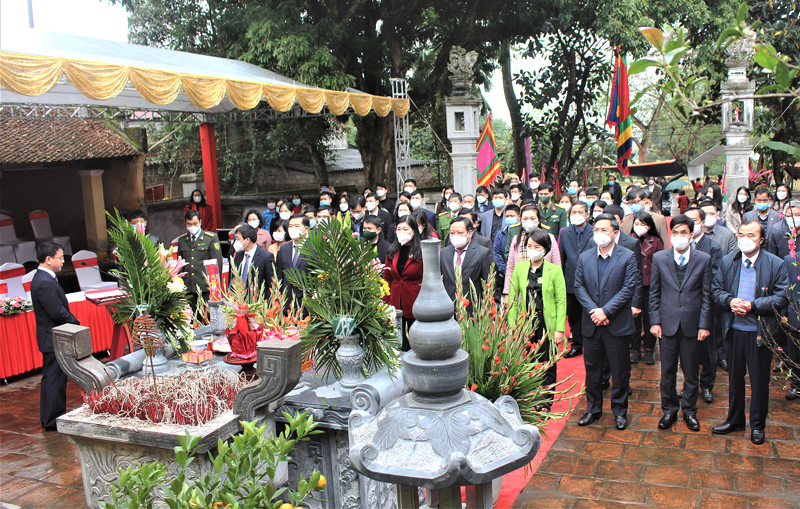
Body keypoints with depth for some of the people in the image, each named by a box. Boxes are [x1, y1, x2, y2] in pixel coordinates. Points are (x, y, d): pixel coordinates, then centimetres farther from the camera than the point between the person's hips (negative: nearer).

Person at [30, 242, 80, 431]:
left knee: (51, 379, 18)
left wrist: (72, 322, 4)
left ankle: (48, 418, 28)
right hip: (54, 339, -11)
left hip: (50, 338, 11)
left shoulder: (42, 279, 11)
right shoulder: (45, 283, -22)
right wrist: (76, 323, -10)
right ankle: (53, 421, 8)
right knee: (55, 380, -1)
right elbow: (58, 313, -25)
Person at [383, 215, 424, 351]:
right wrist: (386, 301, 6)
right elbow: (387, 278, 13)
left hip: (415, 305, -4)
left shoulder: (422, 252, -7)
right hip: (395, 303, 4)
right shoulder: (392, 251, 8)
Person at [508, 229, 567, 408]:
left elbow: (561, 301, -3)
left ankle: (544, 407, 21)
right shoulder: (519, 268, 4)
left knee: (547, 368, 7)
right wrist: (512, 325, 0)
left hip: (547, 324, -2)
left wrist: (560, 329, -8)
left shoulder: (554, 269, -3)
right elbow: (513, 298, 6)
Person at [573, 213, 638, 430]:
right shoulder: (584, 257, 6)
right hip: (591, 324, 3)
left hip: (617, 324, -3)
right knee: (592, 369, 13)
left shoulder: (627, 257, -5)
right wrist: (593, 310, -13)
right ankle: (593, 408, 28)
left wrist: (605, 311, -17)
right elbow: (579, 287, 2)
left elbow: (628, 288, -11)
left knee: (620, 371, 7)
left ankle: (620, 411, 23)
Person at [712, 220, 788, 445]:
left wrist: (753, 306, -21)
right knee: (735, 377, 16)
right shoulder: (727, 261, 4)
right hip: (733, 329, 3)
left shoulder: (776, 264, -7)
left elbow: (782, 297, -9)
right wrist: (729, 301, -14)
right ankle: (734, 420, 32)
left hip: (760, 332, -3)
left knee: (759, 380, 8)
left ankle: (758, 425, 25)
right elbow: (716, 290, 7)